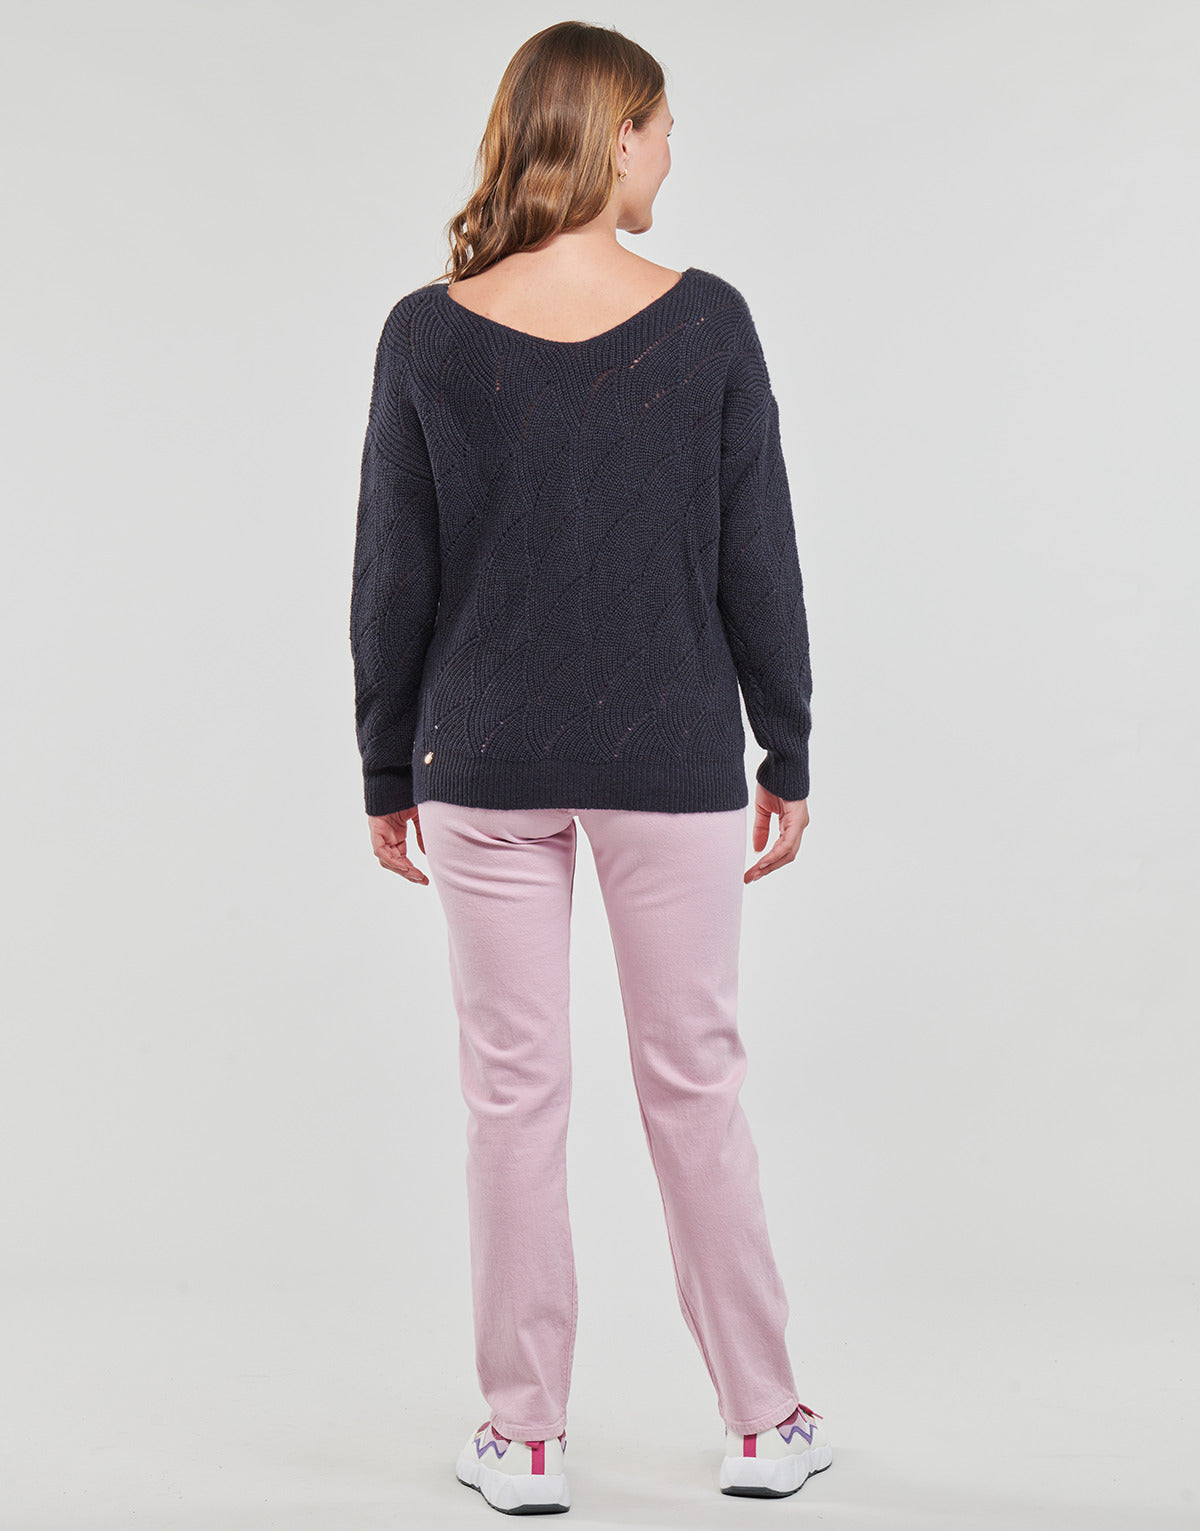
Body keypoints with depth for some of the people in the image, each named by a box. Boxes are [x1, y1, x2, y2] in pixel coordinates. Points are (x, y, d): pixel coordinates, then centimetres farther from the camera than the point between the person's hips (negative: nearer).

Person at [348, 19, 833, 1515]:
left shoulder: (426, 336, -5)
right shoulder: (707, 323, -6)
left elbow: (391, 579, -2)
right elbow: (758, 561, -3)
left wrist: (386, 772, 8)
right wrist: (788, 753, 7)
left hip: (487, 763, 0)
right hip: (670, 758, 0)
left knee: (513, 1094, 8)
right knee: (694, 1083, 11)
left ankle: (524, 1439, 17)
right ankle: (765, 1422, 22)